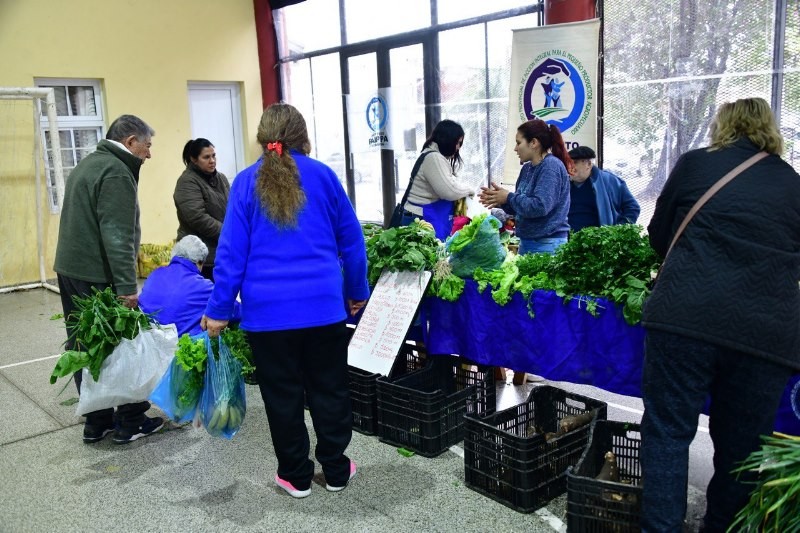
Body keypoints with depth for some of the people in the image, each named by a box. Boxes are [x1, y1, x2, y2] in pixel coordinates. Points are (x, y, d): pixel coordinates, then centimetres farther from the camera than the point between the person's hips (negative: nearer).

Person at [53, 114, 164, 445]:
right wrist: (127, 286, -24)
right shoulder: (116, 171, -14)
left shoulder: (87, 164, 19)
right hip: (98, 277, -10)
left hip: (69, 269, 10)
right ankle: (130, 423, 11)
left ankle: (97, 423, 22)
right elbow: (117, 236, -22)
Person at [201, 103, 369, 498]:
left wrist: (218, 310, 4)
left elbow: (232, 251, -2)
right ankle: (336, 470, 25)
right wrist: (358, 292, 19)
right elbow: (351, 241, 8)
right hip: (323, 304, 1)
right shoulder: (323, 176, 4)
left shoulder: (247, 182, 1)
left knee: (282, 395, 11)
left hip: (267, 309, -1)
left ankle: (296, 476, 23)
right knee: (329, 388, 14)